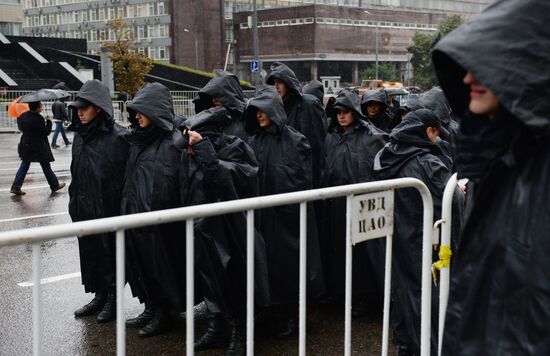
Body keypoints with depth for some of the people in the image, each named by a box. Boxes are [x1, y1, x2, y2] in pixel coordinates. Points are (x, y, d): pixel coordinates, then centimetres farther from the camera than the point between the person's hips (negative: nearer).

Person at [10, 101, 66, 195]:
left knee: (24, 166, 11)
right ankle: (55, 185, 22)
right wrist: (48, 122, -1)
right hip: (39, 147, -6)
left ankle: (16, 187, 5)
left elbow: (21, 128, 14)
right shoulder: (38, 119, -22)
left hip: (25, 145, 6)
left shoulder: (23, 116, 0)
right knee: (46, 166, 8)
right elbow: (47, 131, -15)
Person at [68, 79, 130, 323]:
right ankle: (100, 296, 27)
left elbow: (125, 176, -15)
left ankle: (113, 299, 18)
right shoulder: (80, 135, 8)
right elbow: (76, 173, 16)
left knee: (110, 254, 5)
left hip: (108, 209, -7)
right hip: (84, 210, 7)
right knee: (90, 253, 14)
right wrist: (74, 202, 15)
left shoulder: (117, 138, -14)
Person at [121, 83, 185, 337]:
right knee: (142, 266, 14)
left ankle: (164, 314, 19)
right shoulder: (138, 139, 10)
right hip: (136, 215, 7)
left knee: (160, 266, 4)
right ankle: (150, 309, 28)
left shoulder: (173, 142, -13)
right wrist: (127, 207, 11)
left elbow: (180, 183, -16)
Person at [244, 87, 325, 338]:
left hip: (289, 213, -4)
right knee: (268, 260, 8)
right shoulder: (255, 141, 6)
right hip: (263, 214, 4)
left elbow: (305, 179, -6)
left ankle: (290, 315, 16)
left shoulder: (295, 141, -7)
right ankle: (278, 314, 20)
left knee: (289, 260, 3)